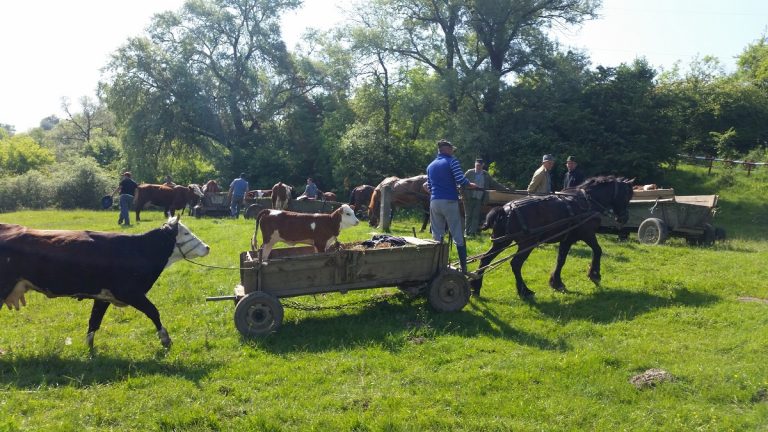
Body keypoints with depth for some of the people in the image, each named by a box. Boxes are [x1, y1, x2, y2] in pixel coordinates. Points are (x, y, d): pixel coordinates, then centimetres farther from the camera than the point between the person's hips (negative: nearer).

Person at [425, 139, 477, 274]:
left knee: (436, 236, 9)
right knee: (458, 236, 0)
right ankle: (464, 269, 0)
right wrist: (471, 185, 7)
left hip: (434, 202, 5)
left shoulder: (430, 166, 16)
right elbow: (461, 180, -11)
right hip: (450, 202, -5)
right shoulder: (452, 161, -1)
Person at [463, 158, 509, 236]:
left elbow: (494, 183, 15)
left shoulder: (486, 175, 11)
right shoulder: (469, 172, 1)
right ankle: (467, 232, 9)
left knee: (476, 216, 0)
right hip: (469, 198, -2)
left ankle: (472, 232, 2)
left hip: (480, 199, 2)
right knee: (468, 216, 3)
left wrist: (504, 188, 10)